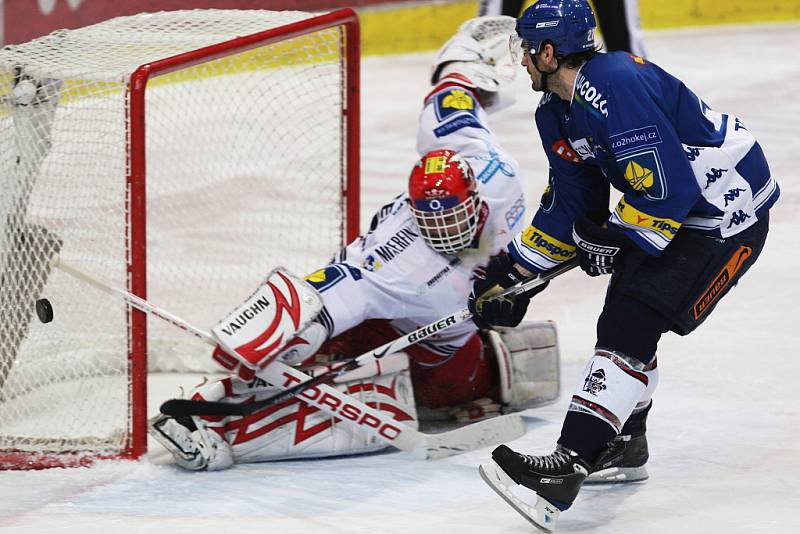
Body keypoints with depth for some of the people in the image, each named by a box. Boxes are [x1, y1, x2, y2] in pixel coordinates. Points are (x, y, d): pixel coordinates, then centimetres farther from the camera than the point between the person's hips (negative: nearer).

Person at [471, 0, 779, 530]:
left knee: (628, 325, -17)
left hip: (729, 212, -10)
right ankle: (624, 446, 35)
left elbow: (667, 190, -28)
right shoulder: (557, 112, 7)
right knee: (625, 319, 18)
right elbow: (569, 206, 15)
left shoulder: (617, 87, -26)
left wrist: (612, 238, -15)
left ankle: (569, 467, -25)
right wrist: (513, 271, 10)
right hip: (678, 209, 10)